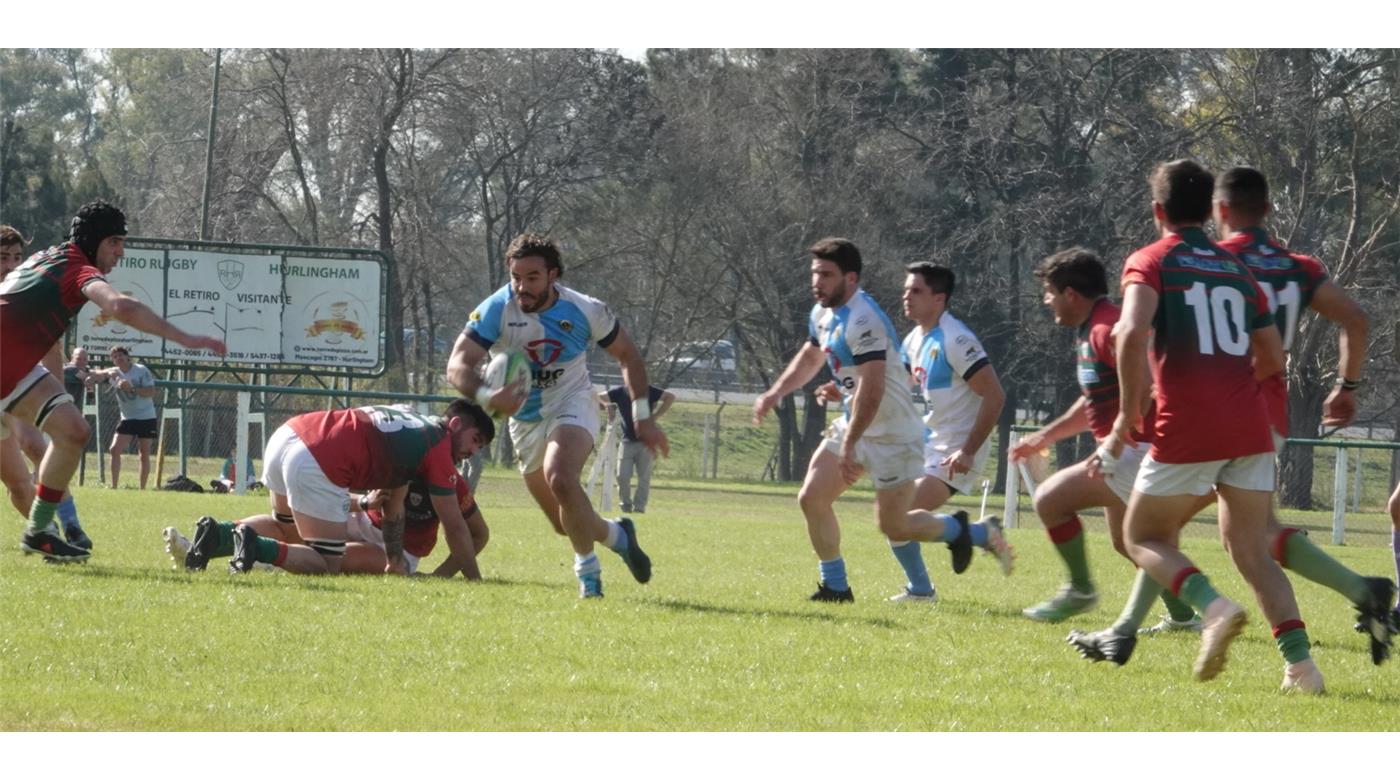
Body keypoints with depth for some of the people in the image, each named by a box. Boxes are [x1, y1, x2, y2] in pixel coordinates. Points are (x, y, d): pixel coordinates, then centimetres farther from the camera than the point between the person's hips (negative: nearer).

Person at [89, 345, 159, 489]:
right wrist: (107, 373, -24)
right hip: (128, 419, 3)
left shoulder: (141, 370, -7)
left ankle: (143, 488, 9)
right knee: (115, 450, -12)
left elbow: (151, 392, -14)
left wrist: (131, 389, -25)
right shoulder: (114, 372, 4)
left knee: (144, 454, 1)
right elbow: (95, 374, -4)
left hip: (147, 418, -3)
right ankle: (113, 486, -9)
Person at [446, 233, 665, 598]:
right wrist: (487, 396, -47)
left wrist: (643, 416, -3)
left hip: (572, 404, -3)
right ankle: (617, 534, 40)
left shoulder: (586, 311, -17)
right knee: (566, 523, 9)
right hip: (525, 418, 3)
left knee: (560, 480, -32)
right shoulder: (496, 310, -20)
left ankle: (588, 569, -14)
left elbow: (627, 356, 0)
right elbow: (457, 365, -26)